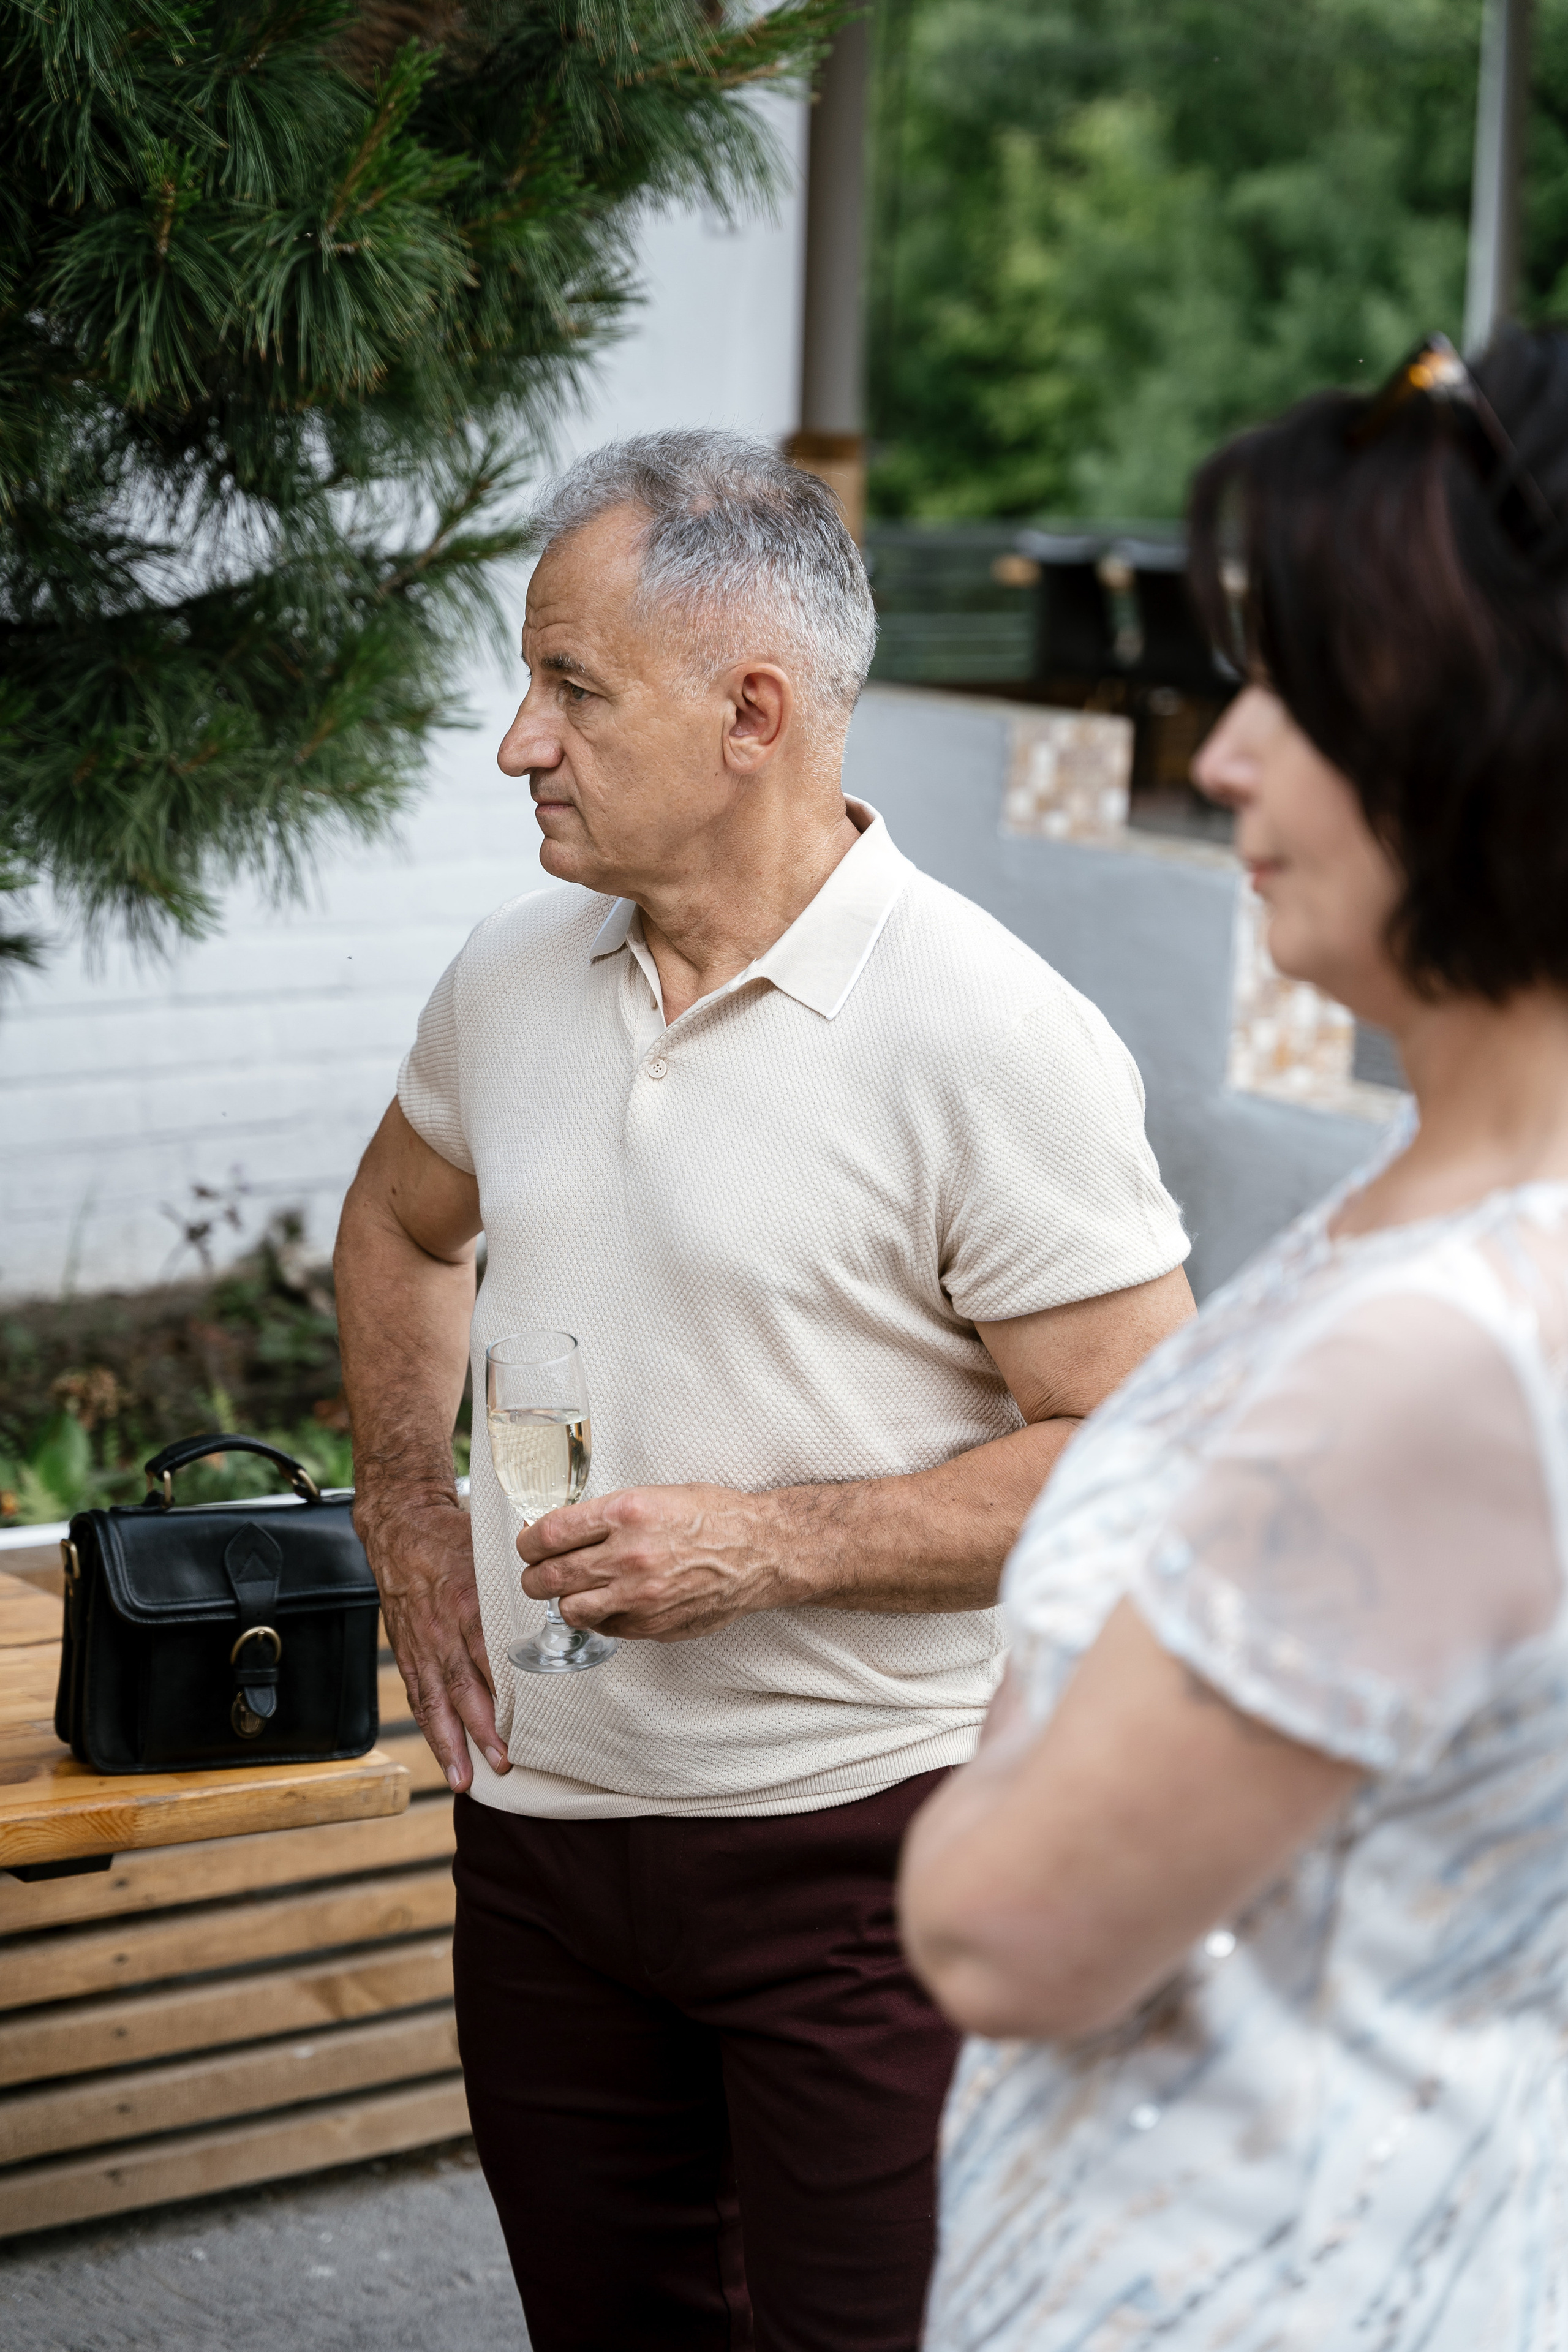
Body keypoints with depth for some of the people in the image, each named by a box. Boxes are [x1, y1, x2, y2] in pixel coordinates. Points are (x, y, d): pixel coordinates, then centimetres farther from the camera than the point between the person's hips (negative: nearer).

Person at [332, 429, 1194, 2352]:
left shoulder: (995, 1039, -16)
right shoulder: (510, 979, 4)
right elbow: (401, 1225, 25)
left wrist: (770, 1542, -21)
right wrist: (408, 1511, 13)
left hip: (860, 1837, -6)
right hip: (538, 1817, 6)